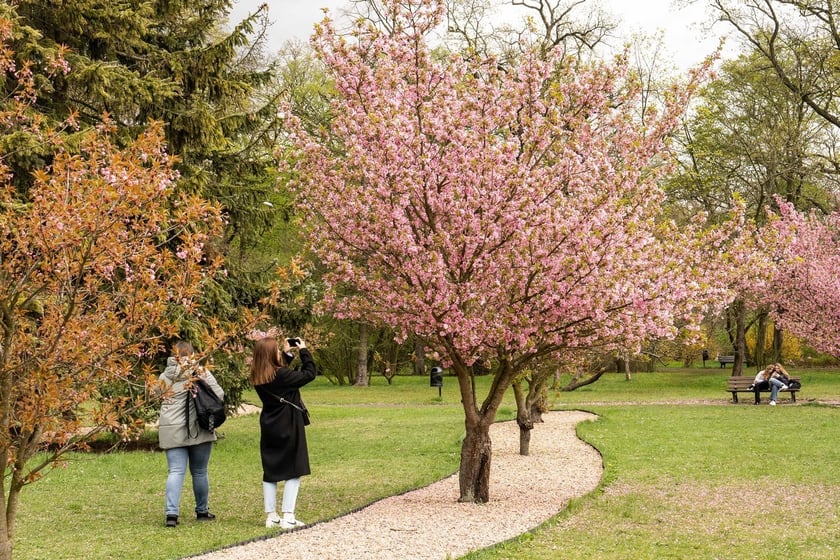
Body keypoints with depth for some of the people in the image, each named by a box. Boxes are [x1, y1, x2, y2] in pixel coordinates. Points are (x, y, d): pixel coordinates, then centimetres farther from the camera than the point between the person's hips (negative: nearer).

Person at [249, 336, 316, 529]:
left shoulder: (259, 378, 1)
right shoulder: (281, 375, -20)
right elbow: (309, 373, -12)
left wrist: (287, 353, 18)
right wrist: (303, 351, -2)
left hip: (269, 430, 7)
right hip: (288, 428, -7)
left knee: (270, 472, 12)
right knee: (293, 472, 1)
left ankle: (271, 516, 15)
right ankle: (288, 517, -2)